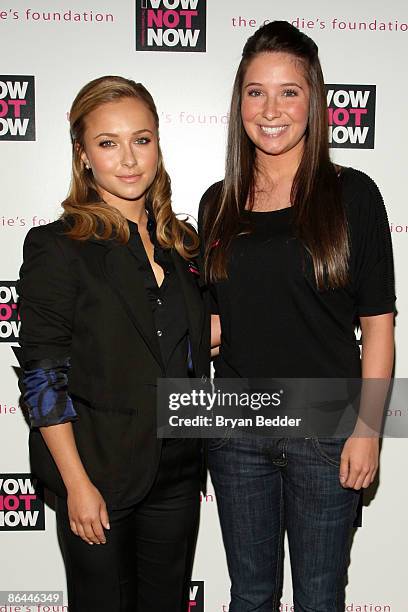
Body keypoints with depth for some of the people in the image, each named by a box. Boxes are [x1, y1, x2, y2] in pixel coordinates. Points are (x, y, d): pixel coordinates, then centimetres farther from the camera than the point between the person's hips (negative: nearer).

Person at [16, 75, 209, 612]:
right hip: (100, 474, -5)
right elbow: (43, 378, -12)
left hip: (178, 470, 5)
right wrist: (77, 484, -14)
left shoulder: (180, 243, 6)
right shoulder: (57, 247, -11)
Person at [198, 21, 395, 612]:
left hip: (326, 432, -3)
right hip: (236, 431, 3)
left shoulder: (351, 193, -5)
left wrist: (367, 429, -10)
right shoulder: (219, 203, 5)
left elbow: (377, 323, -6)